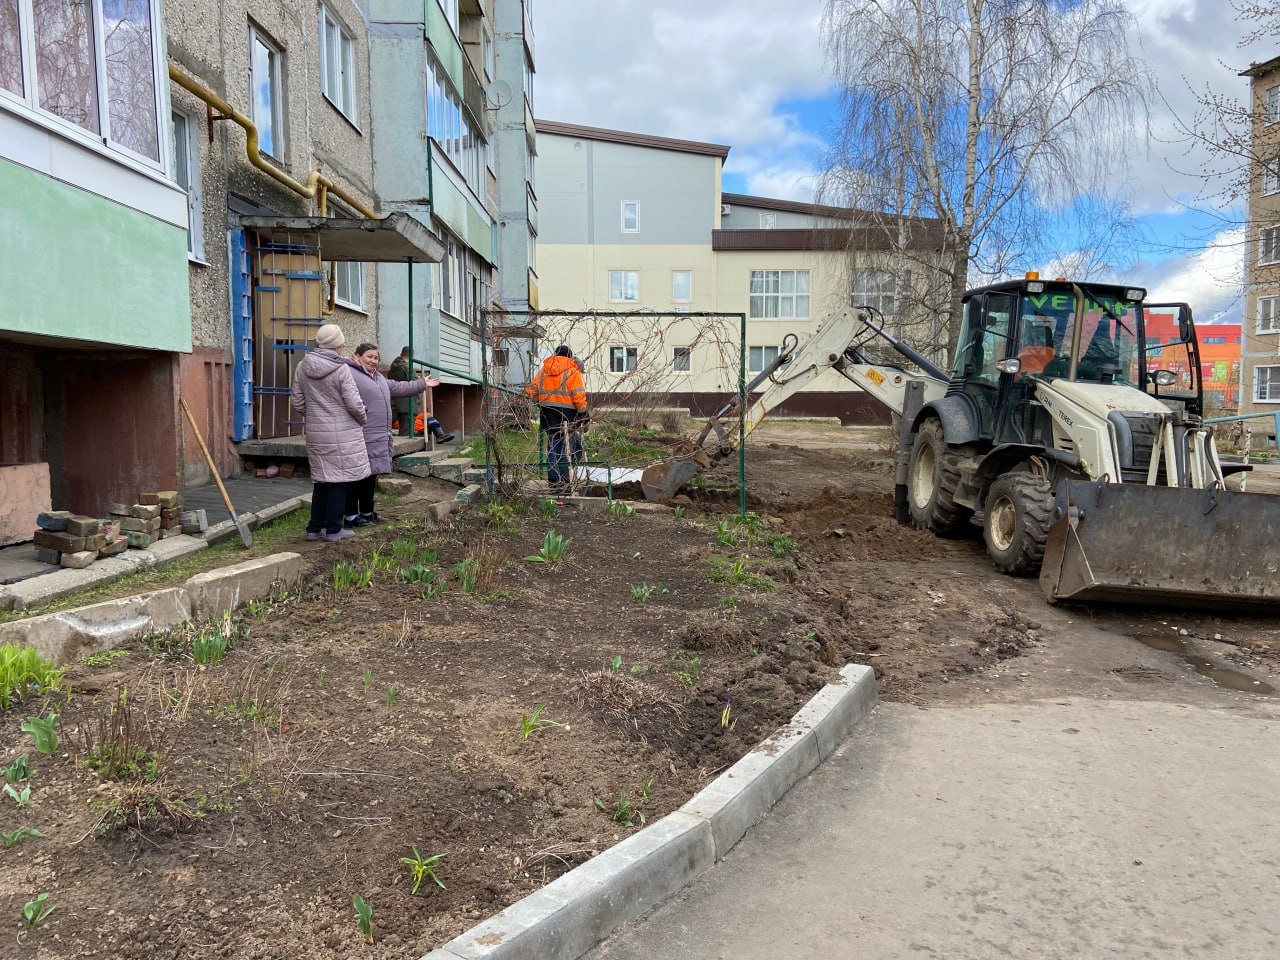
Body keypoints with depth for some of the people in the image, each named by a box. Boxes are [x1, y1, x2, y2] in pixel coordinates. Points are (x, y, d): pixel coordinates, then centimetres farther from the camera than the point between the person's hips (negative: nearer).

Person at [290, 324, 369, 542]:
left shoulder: (302, 367, 3)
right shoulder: (341, 369, -14)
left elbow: (298, 403, 6)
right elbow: (354, 403, -13)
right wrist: (363, 420, 6)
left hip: (315, 432, 5)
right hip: (342, 434, -5)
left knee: (321, 479, 16)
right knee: (338, 480, 4)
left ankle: (315, 528, 19)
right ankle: (333, 529, 9)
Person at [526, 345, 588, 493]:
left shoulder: (544, 369, 10)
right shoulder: (572, 370, -4)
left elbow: (531, 389, 8)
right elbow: (578, 395, -11)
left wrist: (539, 402, 21)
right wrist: (584, 412, -2)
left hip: (547, 412, 5)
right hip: (566, 412, -5)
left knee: (552, 447, 12)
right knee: (565, 447, -1)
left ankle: (553, 481, 16)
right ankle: (563, 481, -3)